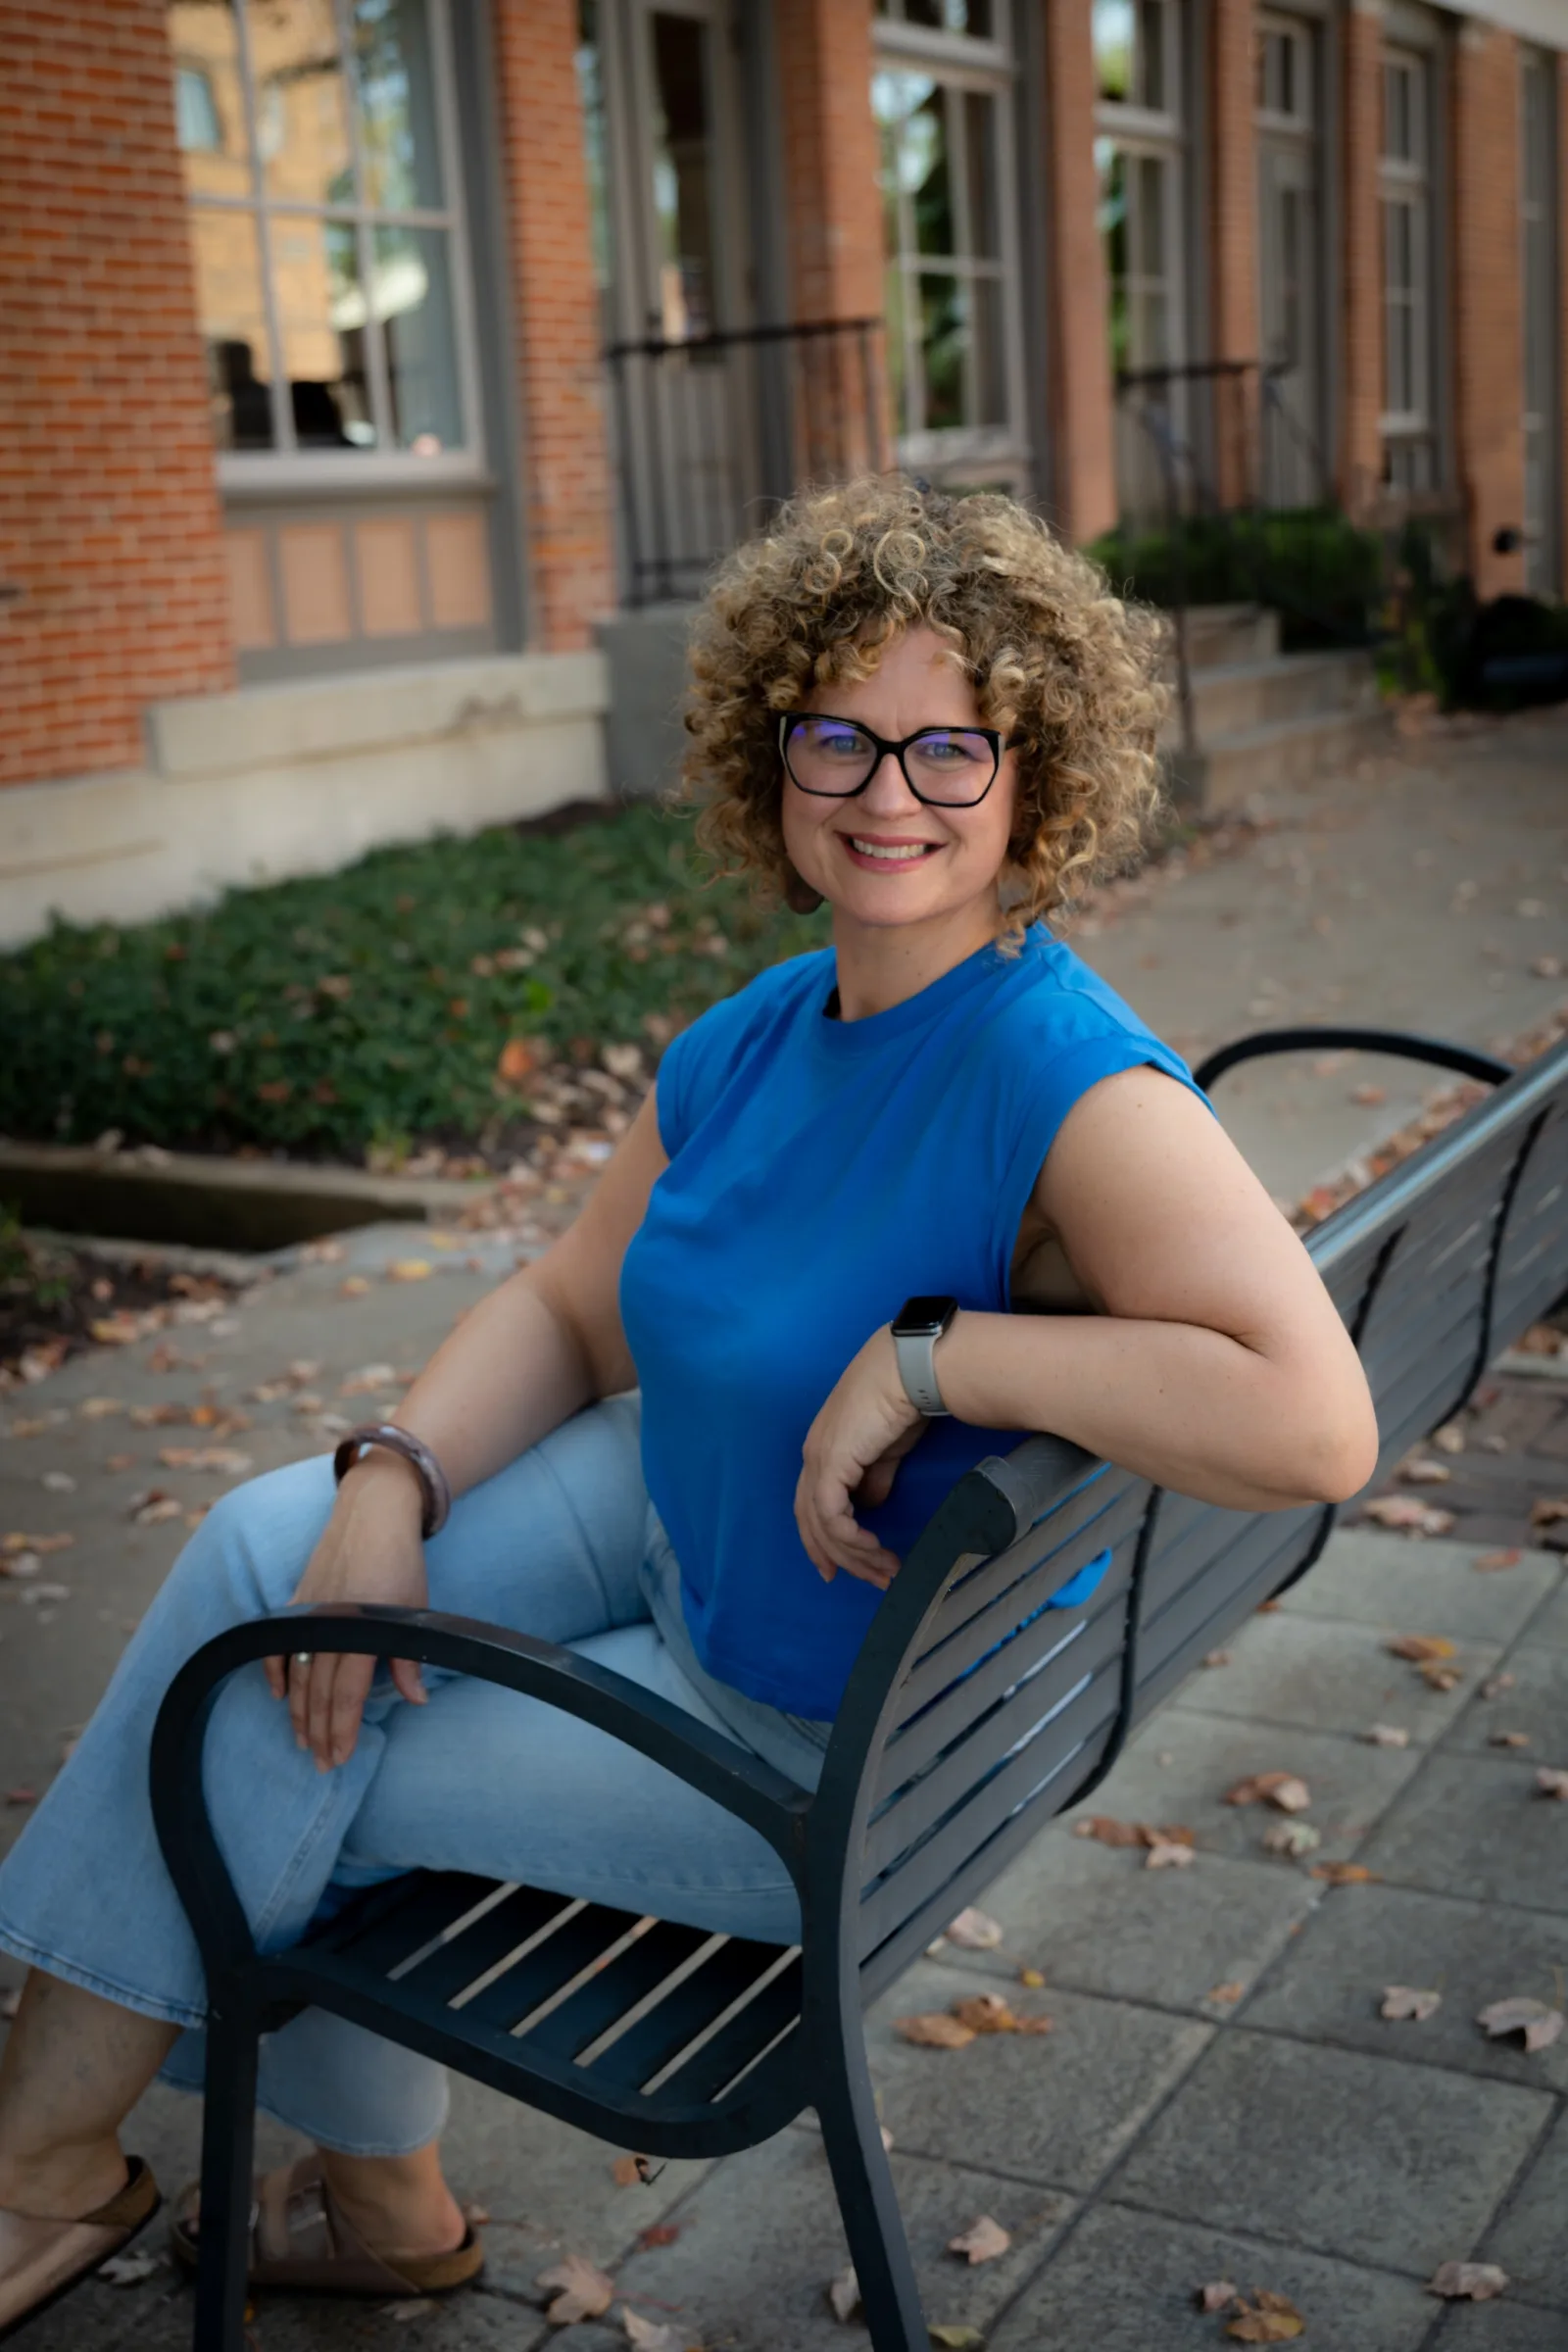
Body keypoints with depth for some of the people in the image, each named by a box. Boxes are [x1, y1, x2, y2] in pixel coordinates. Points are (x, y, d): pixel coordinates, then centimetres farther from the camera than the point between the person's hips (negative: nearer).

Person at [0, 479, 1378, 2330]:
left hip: (845, 1750, -8)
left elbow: (1310, 1423, -41)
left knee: (286, 1765, -2)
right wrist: (390, 1482, -10)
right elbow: (567, 1310, 8)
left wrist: (929, 1351, -36)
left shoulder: (1075, 1090, -29)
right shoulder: (747, 1047, -2)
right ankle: (370, 2195, 13)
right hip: (673, 1524, 8)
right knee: (269, 1549, -2)